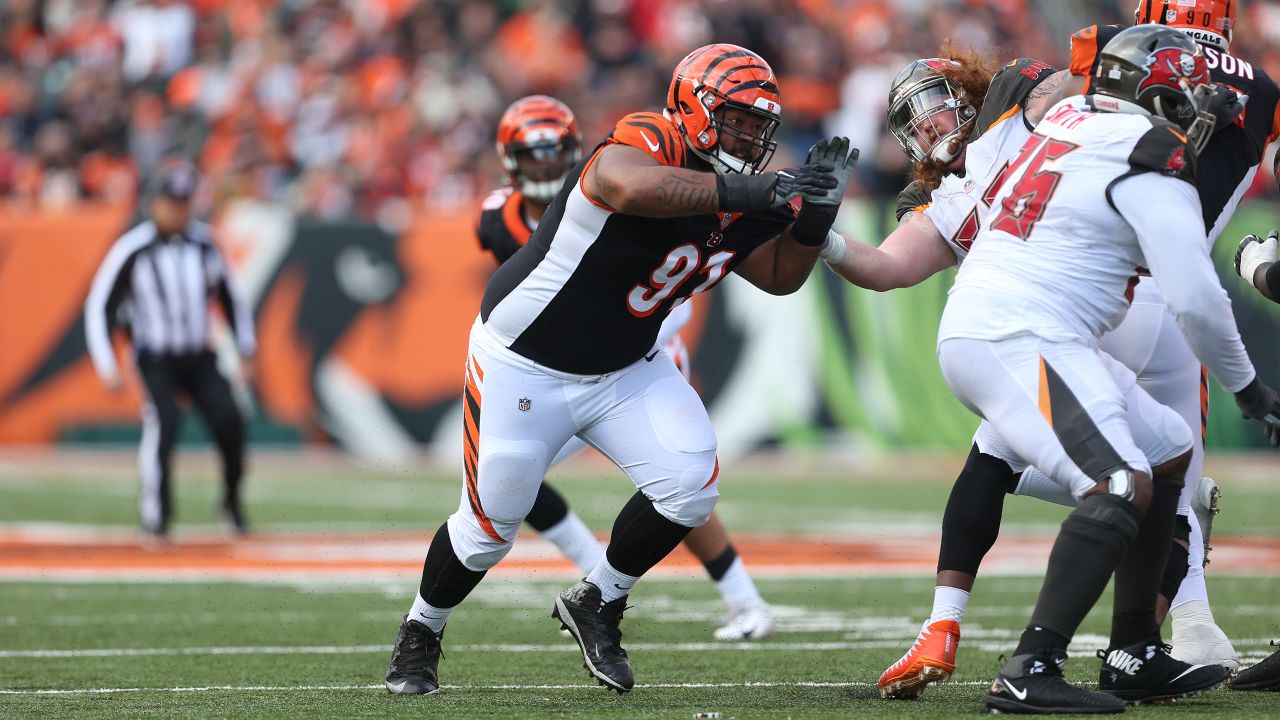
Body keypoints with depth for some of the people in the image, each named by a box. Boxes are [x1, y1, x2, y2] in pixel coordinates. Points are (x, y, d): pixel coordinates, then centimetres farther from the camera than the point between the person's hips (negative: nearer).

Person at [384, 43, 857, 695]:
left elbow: (781, 275, 5)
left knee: (691, 483, -12)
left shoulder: (732, 205, -2)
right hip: (525, 364, -7)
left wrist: (815, 209, -13)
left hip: (624, 369, 7)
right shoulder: (648, 144, -28)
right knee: (490, 524, 3)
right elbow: (629, 187, -52)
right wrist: (751, 190, -54)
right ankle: (420, 631, 32)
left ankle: (595, 603, 11)